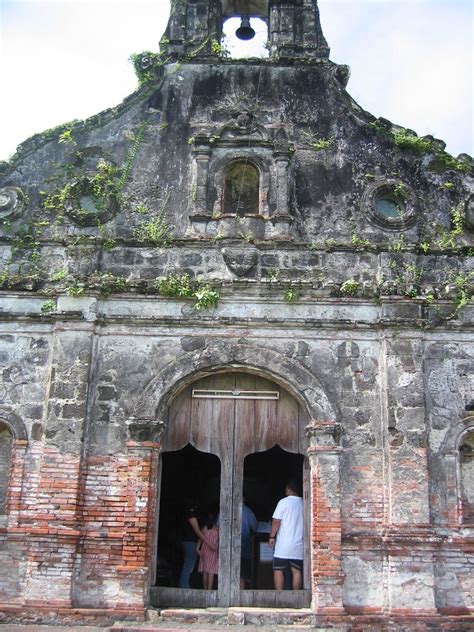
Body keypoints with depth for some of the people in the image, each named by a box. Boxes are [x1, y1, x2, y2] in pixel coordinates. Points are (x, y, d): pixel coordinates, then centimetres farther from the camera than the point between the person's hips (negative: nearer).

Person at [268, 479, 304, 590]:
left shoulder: (284, 502, -7)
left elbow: (276, 521, -9)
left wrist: (272, 537, -1)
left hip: (283, 545, -4)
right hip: (299, 546, 4)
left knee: (278, 571, 3)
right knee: (297, 571, 8)